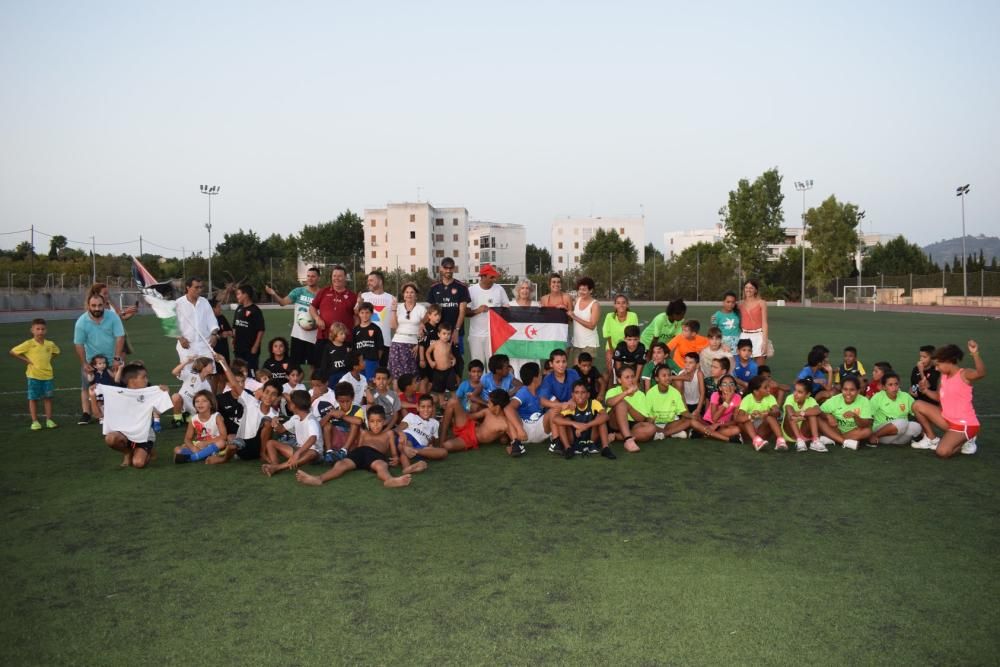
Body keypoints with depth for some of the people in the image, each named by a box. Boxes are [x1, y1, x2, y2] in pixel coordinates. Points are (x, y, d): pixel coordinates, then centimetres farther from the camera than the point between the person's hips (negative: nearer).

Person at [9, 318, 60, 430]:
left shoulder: (50, 344, 3)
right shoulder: (29, 344, -9)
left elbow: (56, 352, 24)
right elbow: (12, 352, -6)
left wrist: (48, 359, 8)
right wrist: (25, 360, -8)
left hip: (48, 374, 3)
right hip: (34, 375, -3)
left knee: (48, 398, 7)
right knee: (33, 398, 4)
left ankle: (49, 420, 14)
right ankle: (35, 421, 10)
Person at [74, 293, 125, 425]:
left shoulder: (112, 317, -15)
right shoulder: (81, 322, -14)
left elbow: (120, 337, -15)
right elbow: (79, 344, -9)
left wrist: (117, 359, -18)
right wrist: (84, 363, -12)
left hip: (112, 359, 0)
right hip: (91, 360, 0)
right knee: (86, 387, 0)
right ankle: (85, 414, 7)